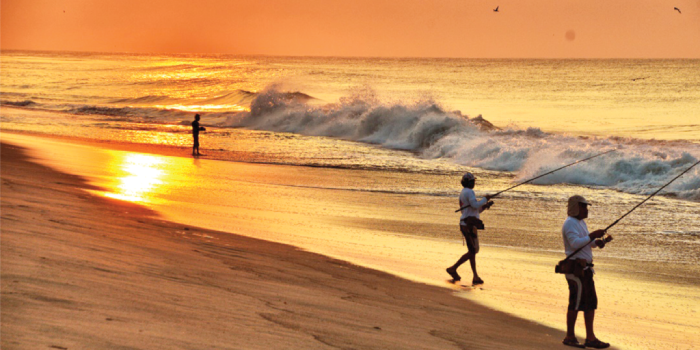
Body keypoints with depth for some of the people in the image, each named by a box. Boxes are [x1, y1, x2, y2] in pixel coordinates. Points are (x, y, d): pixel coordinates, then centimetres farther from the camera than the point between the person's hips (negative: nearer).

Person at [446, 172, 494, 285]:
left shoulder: (462, 193, 21)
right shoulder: (469, 192, -10)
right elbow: (475, 205, -23)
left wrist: (484, 206, 14)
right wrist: (485, 199, -7)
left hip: (464, 224, 10)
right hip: (469, 225, -10)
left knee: (472, 251, 11)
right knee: (473, 251, -7)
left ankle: (476, 277, 11)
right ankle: (453, 268, -8)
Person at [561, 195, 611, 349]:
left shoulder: (581, 222, 19)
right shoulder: (570, 223, -12)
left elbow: (587, 241, 21)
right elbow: (575, 243, -24)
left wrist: (598, 242, 1)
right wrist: (592, 235, -24)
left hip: (585, 269, 10)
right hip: (575, 269, -10)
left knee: (591, 302, 7)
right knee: (576, 303, -6)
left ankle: (590, 338, 8)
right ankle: (570, 337, 3)